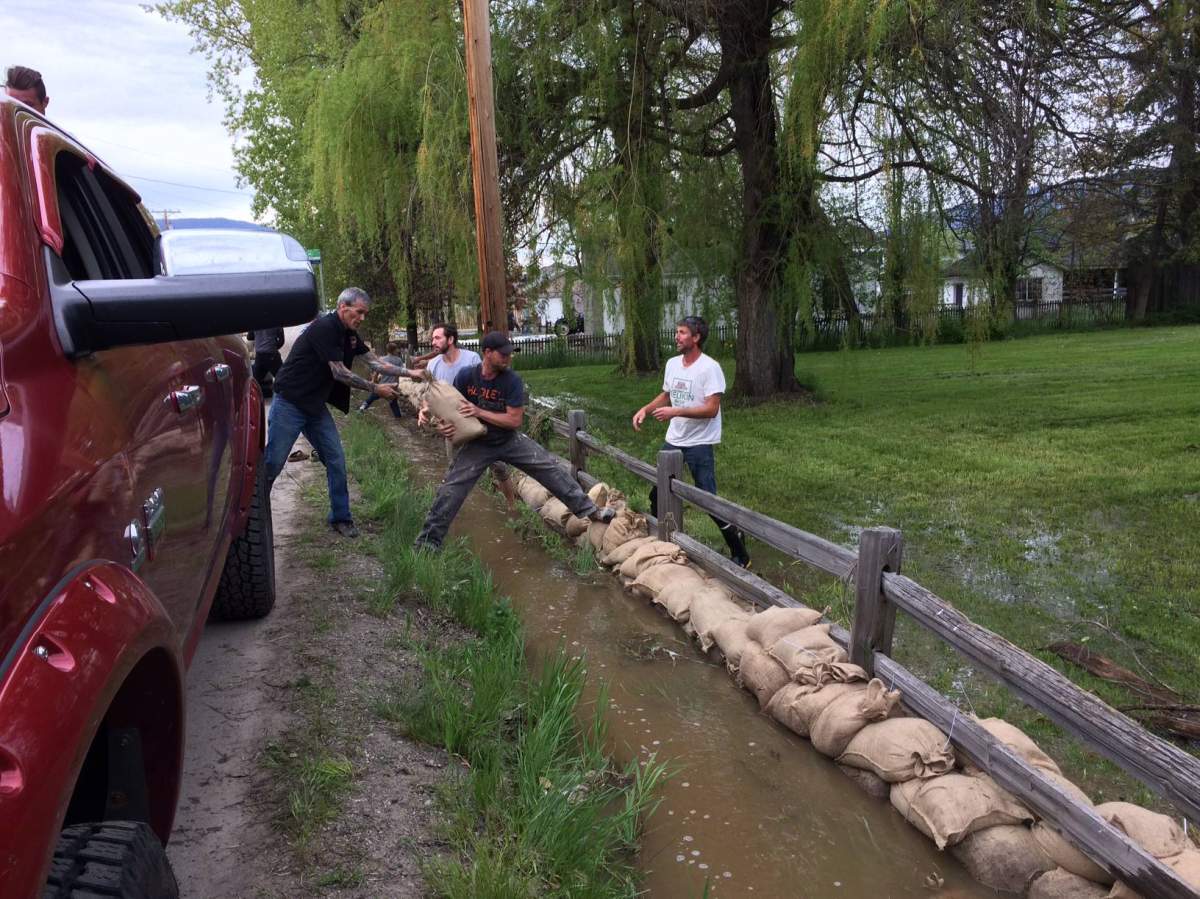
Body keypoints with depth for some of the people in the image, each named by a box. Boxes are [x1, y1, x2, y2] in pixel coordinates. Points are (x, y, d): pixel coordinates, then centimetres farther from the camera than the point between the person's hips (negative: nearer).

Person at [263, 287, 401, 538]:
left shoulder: (349, 335, 8)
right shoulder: (324, 327, -19)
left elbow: (374, 361, 12)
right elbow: (339, 373, -19)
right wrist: (376, 389, -12)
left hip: (315, 405, 9)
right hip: (289, 404, -8)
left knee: (336, 461, 4)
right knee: (272, 464, -4)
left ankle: (341, 518, 13)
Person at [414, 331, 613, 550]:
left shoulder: (512, 380, -18)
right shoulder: (466, 376, -15)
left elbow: (515, 420, -20)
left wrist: (479, 412, -27)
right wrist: (443, 426, -23)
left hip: (510, 441, 0)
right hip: (478, 445, 0)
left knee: (550, 469, -6)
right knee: (451, 489, -9)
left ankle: (586, 509, 5)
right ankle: (428, 542, 1)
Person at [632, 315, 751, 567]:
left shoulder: (709, 368, -17)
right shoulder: (672, 363, 6)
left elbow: (711, 409, -22)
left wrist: (675, 412, -28)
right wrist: (645, 409, 5)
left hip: (700, 444, -7)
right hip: (673, 440, 8)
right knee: (657, 493, 14)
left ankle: (739, 551, 10)